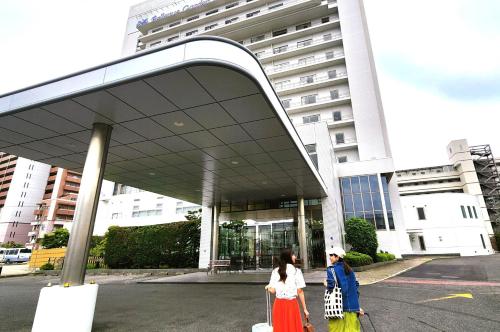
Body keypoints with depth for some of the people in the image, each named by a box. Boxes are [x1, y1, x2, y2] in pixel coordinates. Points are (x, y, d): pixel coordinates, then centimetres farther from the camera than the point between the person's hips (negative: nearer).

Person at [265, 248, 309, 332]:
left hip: (279, 304, 3)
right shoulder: (296, 271, -8)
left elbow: (272, 290, -2)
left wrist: (268, 287, 20)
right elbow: (300, 292, -7)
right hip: (292, 304, -3)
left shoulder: (275, 271, 0)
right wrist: (305, 309, 1)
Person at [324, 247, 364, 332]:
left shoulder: (332, 269, -12)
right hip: (352, 305, 6)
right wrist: (357, 306, 19)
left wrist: (326, 283, -1)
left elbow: (331, 285, -24)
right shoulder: (349, 269, 8)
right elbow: (356, 285, 12)